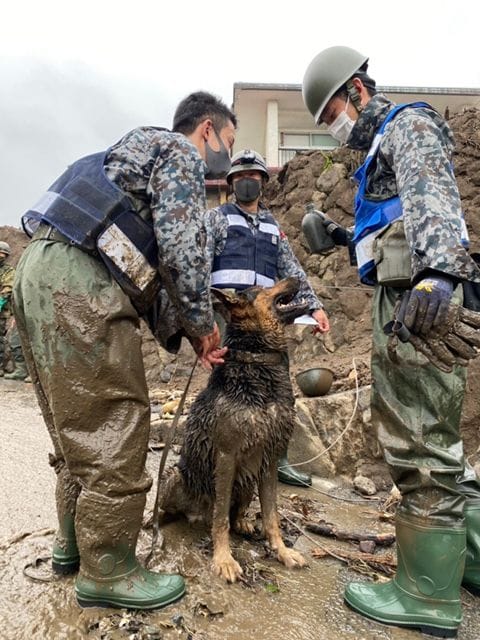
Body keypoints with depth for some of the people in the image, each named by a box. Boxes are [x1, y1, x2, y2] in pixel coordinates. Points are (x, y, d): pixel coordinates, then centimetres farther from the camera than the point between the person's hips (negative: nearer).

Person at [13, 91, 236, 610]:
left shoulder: (144, 151, 33)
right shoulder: (180, 151, 4)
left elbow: (153, 265, 26)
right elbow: (182, 251, -11)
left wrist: (189, 335, 20)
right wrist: (203, 323, 3)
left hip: (39, 274, 11)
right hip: (78, 283, -10)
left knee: (78, 427, 17)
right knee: (113, 433, -4)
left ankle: (72, 544, 31)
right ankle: (107, 571, 10)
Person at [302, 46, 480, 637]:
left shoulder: (409, 123, 3)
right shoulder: (381, 148, 31)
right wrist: (347, 238, 26)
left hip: (423, 300, -10)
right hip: (405, 299, 10)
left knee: (419, 445, -7)